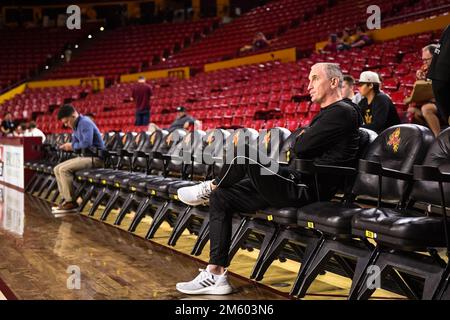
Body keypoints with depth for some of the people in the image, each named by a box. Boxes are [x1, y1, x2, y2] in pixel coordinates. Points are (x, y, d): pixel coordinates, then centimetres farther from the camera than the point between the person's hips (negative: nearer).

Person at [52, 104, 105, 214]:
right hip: (85, 156, 10)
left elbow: (86, 143, -27)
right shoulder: (76, 126, 14)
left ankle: (71, 202, -14)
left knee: (64, 169, -22)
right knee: (57, 169, 6)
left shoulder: (85, 123, -15)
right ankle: (66, 199, 3)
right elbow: (76, 144, 21)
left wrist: (72, 146, -11)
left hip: (95, 157, -10)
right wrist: (67, 146, -1)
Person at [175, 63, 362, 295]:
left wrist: (301, 137, 5)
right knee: (220, 198, 3)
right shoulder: (328, 114, 23)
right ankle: (216, 275, 1)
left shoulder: (342, 112, -10)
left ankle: (210, 187, 9)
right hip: (298, 183, 11)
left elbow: (300, 148, -15)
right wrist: (304, 139, 3)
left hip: (306, 189, -11)